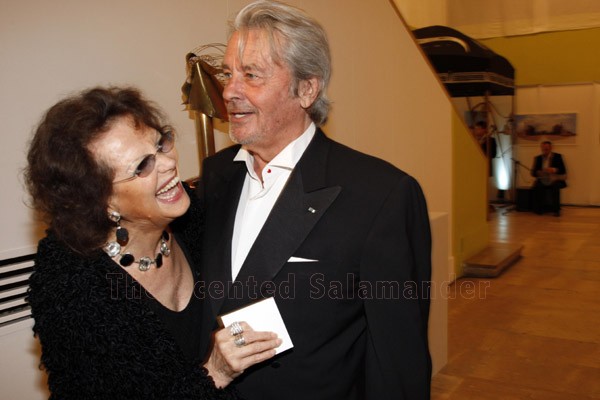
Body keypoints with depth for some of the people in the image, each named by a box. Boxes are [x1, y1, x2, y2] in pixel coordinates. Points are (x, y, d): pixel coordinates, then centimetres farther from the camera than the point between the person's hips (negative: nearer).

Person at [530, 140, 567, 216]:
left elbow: (563, 171, -4)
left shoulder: (557, 156, 5)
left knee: (555, 186, -34)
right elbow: (533, 172, 6)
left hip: (555, 180, -2)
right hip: (542, 180, 2)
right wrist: (538, 173, -19)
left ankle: (556, 210, -23)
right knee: (536, 187, -29)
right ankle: (539, 209, -11)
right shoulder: (538, 158, 12)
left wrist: (554, 170, -24)